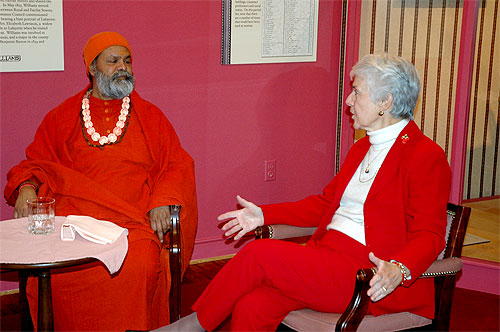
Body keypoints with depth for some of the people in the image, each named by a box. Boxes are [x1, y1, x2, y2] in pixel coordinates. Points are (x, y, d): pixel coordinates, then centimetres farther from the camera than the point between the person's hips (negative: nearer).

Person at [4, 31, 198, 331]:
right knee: (52, 267, -29)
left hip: (134, 222, 0)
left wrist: (163, 202, -6)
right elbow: (36, 163, 21)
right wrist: (27, 187, -3)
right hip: (73, 215, 1)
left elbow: (178, 166, 13)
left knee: (138, 266, -32)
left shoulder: (150, 116, 19)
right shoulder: (61, 117, 19)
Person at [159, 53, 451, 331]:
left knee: (259, 254, -20)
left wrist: (398, 269, -31)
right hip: (327, 255, 7)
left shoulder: (426, 156, -7)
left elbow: (428, 236, -11)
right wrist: (265, 214, 15)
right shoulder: (363, 148, 21)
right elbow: (326, 202, 24)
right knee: (252, 308, -18)